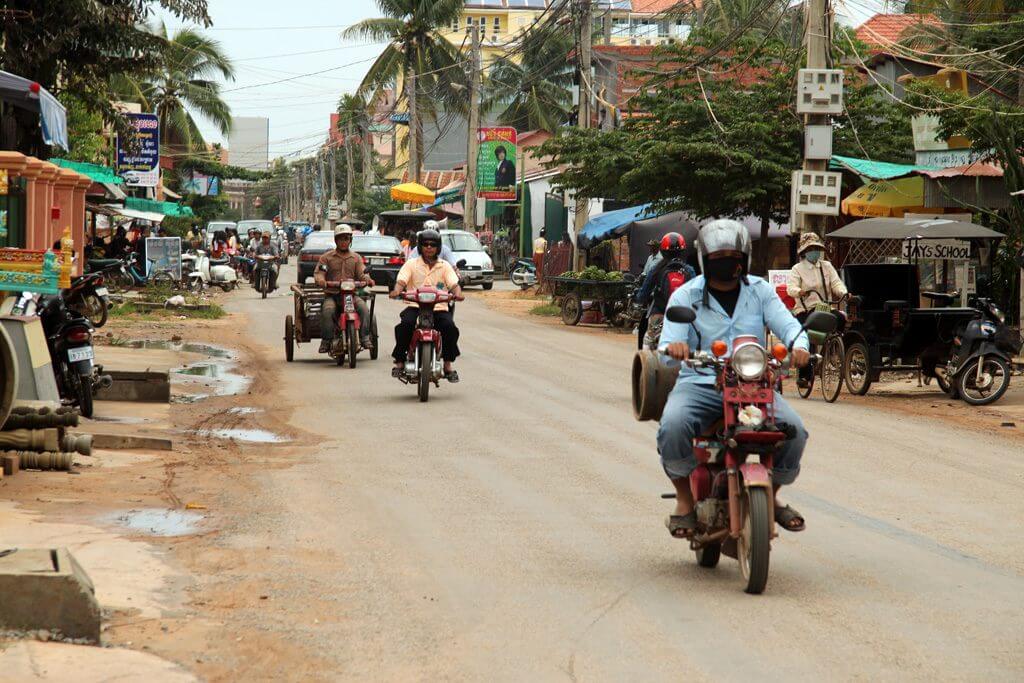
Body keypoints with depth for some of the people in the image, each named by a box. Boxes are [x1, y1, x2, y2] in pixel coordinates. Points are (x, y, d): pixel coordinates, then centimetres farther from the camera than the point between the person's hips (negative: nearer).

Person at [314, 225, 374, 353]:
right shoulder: (326, 257, 11)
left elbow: (362, 274, 7)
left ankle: (365, 337, -21)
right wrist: (320, 280, -22)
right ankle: (326, 340, -25)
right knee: (327, 311, -33)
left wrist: (367, 280, -17)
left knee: (364, 308, -27)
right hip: (332, 295, -1)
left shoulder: (356, 258, 16)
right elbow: (318, 272, 2)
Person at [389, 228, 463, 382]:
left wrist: (457, 293, -22)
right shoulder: (411, 264, 10)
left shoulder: (444, 266, 13)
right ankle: (400, 362, -15)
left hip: (438, 308, 1)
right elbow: (401, 281, -3)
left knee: (450, 327, -26)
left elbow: (454, 284, 1)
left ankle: (448, 364, -9)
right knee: (404, 325, -30)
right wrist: (397, 291, -27)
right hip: (415, 306, -1)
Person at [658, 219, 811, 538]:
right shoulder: (686, 296, 6)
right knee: (673, 426, -33)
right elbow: (667, 346, -5)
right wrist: (673, 347, -31)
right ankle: (685, 498, -8)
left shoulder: (760, 292, 12)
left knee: (793, 430, -22)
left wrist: (799, 345, -26)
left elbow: (788, 325, -1)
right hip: (700, 384, -2)